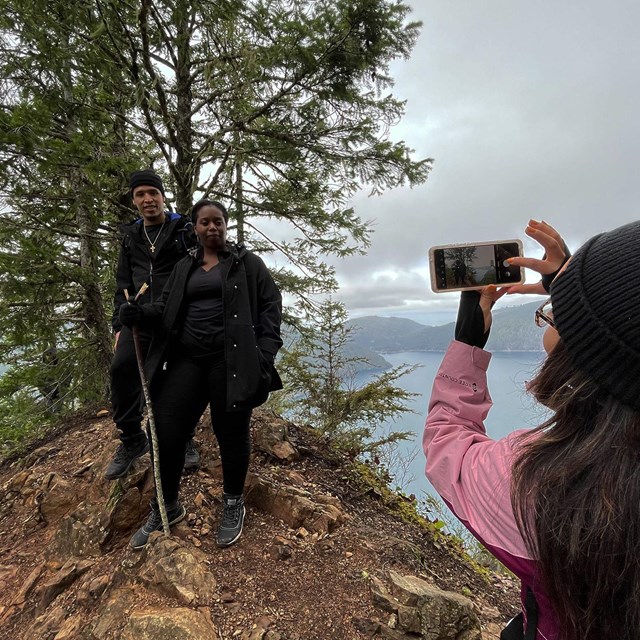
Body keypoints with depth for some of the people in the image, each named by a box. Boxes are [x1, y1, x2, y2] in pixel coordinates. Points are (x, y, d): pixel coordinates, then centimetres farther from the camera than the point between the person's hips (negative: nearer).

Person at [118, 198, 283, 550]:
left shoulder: (247, 262, 6)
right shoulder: (184, 267, 18)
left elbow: (270, 305, -1)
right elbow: (166, 308, 15)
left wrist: (264, 355, -11)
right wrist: (140, 314, -8)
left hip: (231, 360, -4)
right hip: (187, 359, 4)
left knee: (231, 434, 3)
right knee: (167, 433, 2)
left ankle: (233, 505, 29)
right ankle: (167, 507, 27)